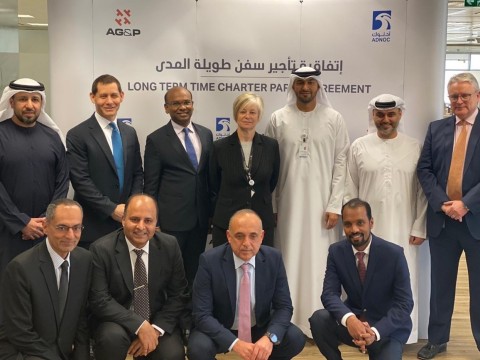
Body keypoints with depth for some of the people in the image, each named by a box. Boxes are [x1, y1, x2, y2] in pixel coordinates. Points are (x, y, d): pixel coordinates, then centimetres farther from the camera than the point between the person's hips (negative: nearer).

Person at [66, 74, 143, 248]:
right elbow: (81, 181, -13)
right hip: (93, 226, -5)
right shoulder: (77, 135, -8)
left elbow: (137, 173, 12)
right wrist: (112, 209, -16)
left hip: (126, 223, 5)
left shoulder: (130, 132, 11)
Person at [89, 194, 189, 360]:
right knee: (113, 337, -33)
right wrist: (140, 325, -24)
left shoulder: (170, 246, -5)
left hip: (158, 322, 2)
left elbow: (178, 295, 0)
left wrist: (156, 329, -14)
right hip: (117, 322, -2)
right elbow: (100, 300, -16)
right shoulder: (101, 249, -13)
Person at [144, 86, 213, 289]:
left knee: (195, 272, 14)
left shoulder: (206, 134, 8)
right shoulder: (156, 140, -5)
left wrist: (212, 211, 12)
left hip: (200, 219, 4)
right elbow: (150, 186, -5)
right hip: (172, 220, -4)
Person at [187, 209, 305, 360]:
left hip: (260, 328, 3)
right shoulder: (210, 261, -20)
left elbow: (284, 307, -9)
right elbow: (202, 315, -21)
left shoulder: (273, 259, -12)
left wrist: (270, 337, -29)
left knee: (296, 339, -21)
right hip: (220, 330, -2)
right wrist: (235, 343, -34)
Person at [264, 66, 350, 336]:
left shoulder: (334, 119, 2)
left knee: (320, 261, 3)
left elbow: (341, 164, -1)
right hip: (289, 204, 1)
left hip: (322, 204, -1)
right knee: (290, 261, 6)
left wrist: (335, 205, -7)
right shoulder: (278, 119, 3)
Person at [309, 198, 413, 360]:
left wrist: (375, 332, -32)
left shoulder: (394, 253, -15)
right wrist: (348, 319, -36)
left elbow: (404, 303, -17)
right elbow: (329, 293, -14)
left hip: (387, 328, -2)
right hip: (352, 321, 2)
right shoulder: (336, 251, -7)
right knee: (318, 319, -26)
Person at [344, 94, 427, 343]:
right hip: (367, 228, 0)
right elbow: (350, 191, 4)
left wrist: (419, 228, -1)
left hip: (403, 230, 0)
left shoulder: (415, 148, 2)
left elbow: (423, 191, 2)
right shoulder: (359, 147, 2)